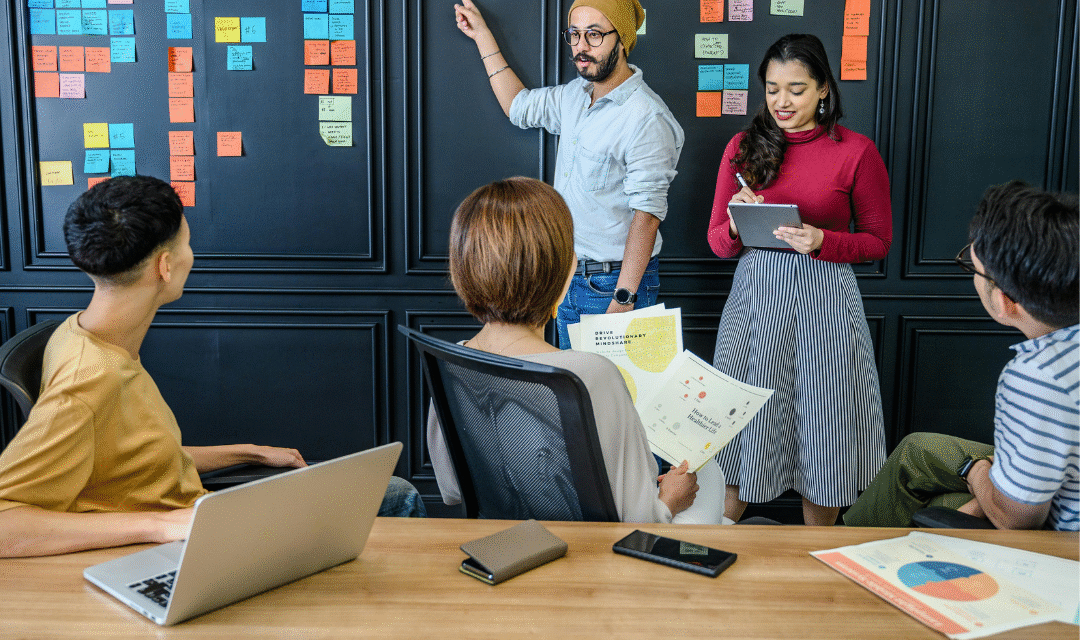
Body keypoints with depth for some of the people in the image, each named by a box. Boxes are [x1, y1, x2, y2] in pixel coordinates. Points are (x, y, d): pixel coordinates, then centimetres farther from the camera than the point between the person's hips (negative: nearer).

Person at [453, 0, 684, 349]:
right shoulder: (577, 94, 7)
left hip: (614, 280, -8)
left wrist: (623, 299, -25)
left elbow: (647, 215, -22)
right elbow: (519, 105, 25)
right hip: (570, 278, 8)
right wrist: (482, 35, 26)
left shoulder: (647, 118, -19)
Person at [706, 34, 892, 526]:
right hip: (754, 294, 2)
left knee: (821, 426, 8)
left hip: (824, 298, -2)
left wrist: (821, 241, -16)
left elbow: (878, 240, 2)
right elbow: (717, 242, 8)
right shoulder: (743, 147, 6)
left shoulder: (856, 152, -2)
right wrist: (738, 225, -14)